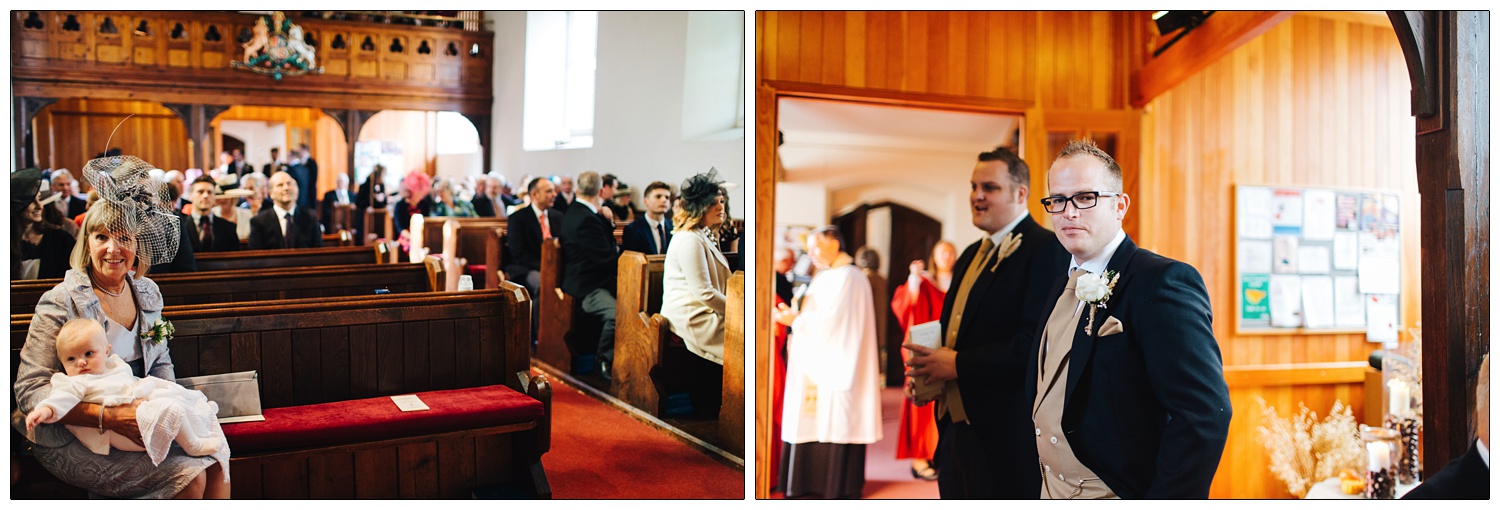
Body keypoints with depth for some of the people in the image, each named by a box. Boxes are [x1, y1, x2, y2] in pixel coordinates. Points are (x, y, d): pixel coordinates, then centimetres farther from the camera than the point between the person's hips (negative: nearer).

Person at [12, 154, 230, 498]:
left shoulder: (147, 293, 7)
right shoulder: (62, 303, -12)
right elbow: (30, 392, -16)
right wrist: (109, 417, -28)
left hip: (137, 425, 6)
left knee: (215, 463, -17)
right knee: (190, 476, -22)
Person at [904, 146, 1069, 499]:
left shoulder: (1046, 249, -12)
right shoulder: (971, 255, 16)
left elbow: (1040, 341, -23)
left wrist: (958, 364, -20)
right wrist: (925, 375, 3)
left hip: (1009, 435, -8)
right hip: (956, 428, 8)